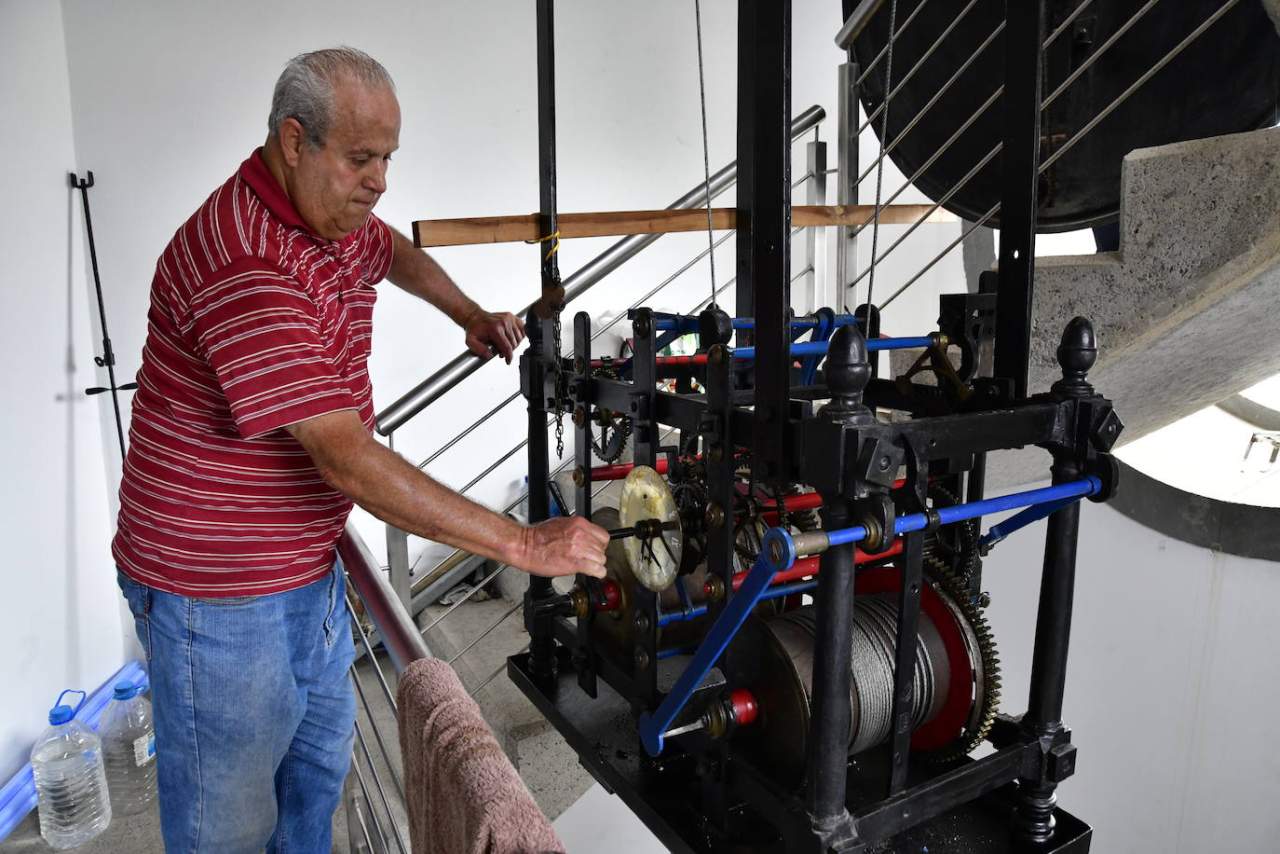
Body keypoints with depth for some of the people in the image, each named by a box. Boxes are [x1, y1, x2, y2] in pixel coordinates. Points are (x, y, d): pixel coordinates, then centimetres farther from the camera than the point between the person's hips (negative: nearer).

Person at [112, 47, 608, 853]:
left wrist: (471, 315, 10)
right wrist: (523, 544, -32)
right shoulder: (244, 264, -30)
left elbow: (393, 252, 28)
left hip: (308, 564, 9)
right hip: (218, 592, -9)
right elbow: (348, 458, -34)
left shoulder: (332, 215, 2)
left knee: (320, 760, 25)